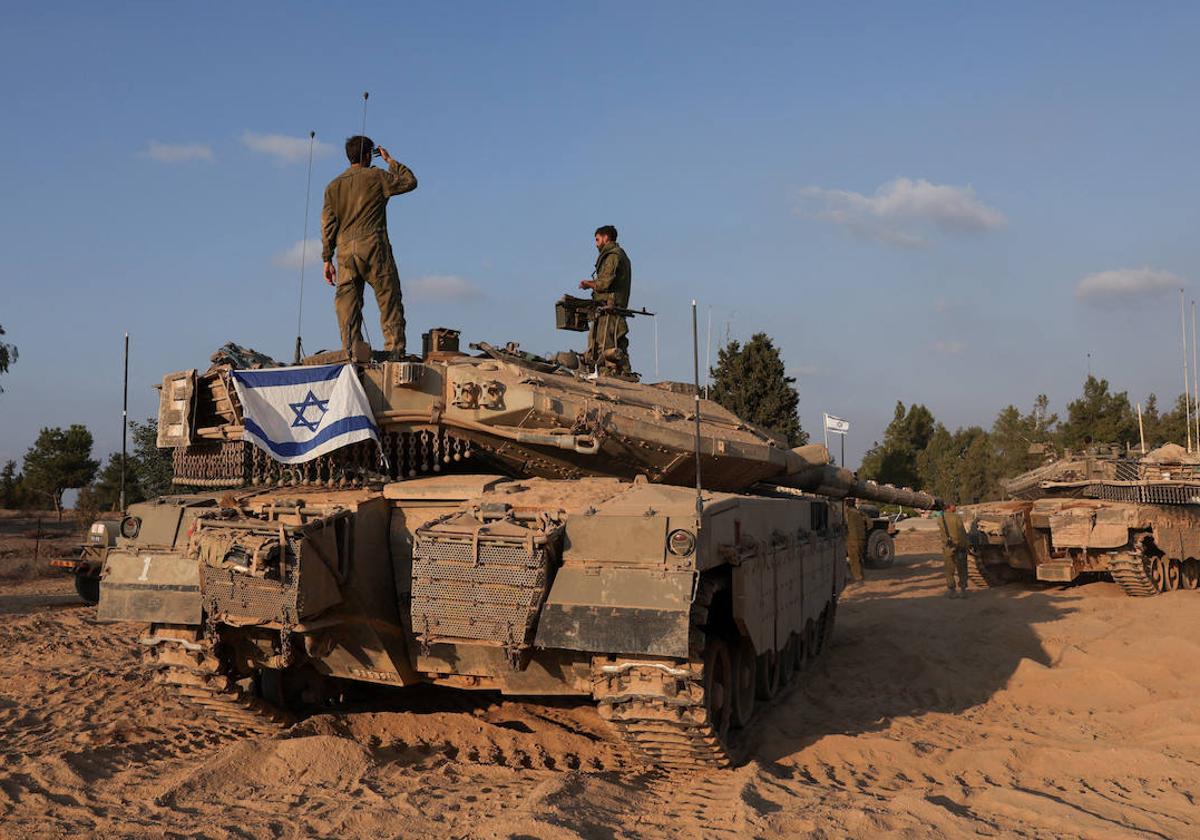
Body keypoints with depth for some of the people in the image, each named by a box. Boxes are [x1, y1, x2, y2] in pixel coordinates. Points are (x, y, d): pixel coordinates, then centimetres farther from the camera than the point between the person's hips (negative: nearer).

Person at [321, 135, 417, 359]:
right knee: (389, 299, 0)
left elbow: (327, 224, 10)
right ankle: (395, 349, -6)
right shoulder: (376, 177, 2)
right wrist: (390, 160, 21)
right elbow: (410, 181, 11)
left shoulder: (333, 186, 14)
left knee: (347, 303, 3)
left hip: (345, 250, 4)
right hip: (373, 245, -4)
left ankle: (352, 353, -3)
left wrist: (327, 259, 12)